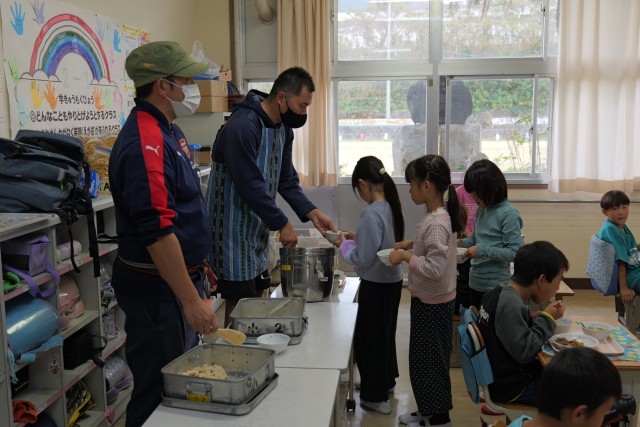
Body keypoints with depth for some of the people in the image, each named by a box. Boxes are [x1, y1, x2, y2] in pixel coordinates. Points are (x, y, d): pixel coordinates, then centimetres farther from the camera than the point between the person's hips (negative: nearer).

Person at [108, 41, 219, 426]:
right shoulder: (145, 142, -23)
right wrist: (191, 301, -26)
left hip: (180, 278, 10)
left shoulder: (167, 129, 10)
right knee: (159, 395, 4)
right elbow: (157, 231, -28)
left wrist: (197, 262, 23)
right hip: (159, 291, -10)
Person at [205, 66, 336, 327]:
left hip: (258, 227, 9)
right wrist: (282, 224, -18)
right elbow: (250, 186, -25)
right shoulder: (242, 126, -23)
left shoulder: (283, 127, 6)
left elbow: (286, 179, 10)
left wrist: (311, 212, -3)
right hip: (233, 229, -9)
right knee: (239, 304, -1)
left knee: (257, 300, 15)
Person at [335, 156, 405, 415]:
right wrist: (357, 237, 11)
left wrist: (344, 245, -7)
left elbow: (363, 258, -22)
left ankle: (375, 396, 17)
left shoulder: (371, 213, -24)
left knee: (369, 337, 6)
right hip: (392, 280, 9)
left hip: (376, 284, -9)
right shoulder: (390, 207, 3)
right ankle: (386, 379, 41)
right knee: (384, 332, 23)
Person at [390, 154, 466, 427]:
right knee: (422, 358, 20)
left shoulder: (436, 224, -26)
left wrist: (406, 256, -22)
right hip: (427, 300, 10)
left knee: (431, 359, 5)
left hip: (433, 304, -10)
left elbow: (435, 268, -31)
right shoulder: (437, 217, 4)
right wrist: (411, 244, 8)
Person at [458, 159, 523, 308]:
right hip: (475, 282, 7)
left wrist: (482, 250, -24)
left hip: (496, 286, -7)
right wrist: (461, 242, -1)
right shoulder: (481, 210, 6)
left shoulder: (508, 214, -16)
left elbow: (514, 252, -20)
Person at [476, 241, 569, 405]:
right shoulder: (511, 306, -26)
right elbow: (525, 352, -25)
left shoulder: (501, 293, 1)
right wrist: (547, 319, -16)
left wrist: (534, 319, -3)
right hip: (510, 389, -9)